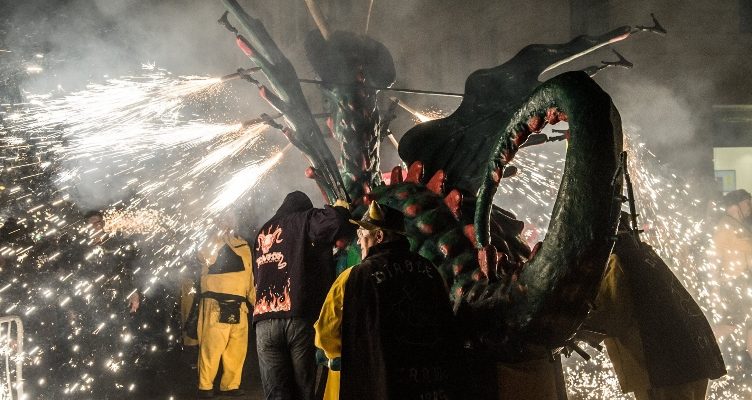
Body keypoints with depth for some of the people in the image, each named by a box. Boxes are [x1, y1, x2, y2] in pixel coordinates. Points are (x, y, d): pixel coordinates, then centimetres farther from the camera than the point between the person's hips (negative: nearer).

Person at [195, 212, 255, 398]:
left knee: (237, 347, 5)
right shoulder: (213, 242, 3)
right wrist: (221, 233, -15)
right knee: (212, 345, -8)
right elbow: (204, 257, -20)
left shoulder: (244, 246, 18)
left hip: (238, 305, 6)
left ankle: (230, 385, 14)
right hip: (217, 303, -5)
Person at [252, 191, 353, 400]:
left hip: (264, 320, 4)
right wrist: (340, 208, 10)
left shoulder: (263, 232, 24)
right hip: (300, 316, -4)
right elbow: (335, 222, -11)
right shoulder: (305, 220, 8)